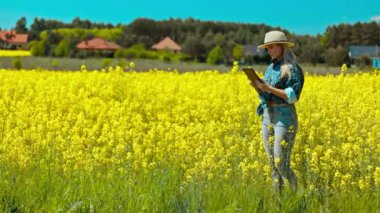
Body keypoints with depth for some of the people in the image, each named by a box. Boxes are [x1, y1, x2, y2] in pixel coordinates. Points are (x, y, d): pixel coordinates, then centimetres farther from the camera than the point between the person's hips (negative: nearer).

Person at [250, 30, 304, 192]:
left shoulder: (292, 68, -9)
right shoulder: (270, 68, 15)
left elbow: (293, 96, -17)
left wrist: (270, 88, -20)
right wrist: (257, 87, -2)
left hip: (284, 118, -8)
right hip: (267, 117, 8)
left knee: (281, 165, -8)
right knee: (272, 166, 9)